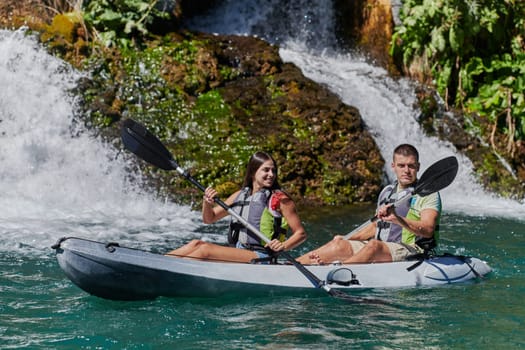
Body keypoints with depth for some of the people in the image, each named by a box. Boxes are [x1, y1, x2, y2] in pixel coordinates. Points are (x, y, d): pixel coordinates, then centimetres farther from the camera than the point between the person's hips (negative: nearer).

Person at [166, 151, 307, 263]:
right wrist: (207, 202, -2)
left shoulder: (280, 199, -2)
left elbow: (301, 234, -3)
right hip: (236, 251, 6)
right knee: (196, 244, -13)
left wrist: (284, 246, -22)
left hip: (261, 258, -6)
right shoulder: (240, 195, 14)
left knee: (205, 249, -22)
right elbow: (209, 219, 19)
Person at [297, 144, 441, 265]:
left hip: (411, 250, -7)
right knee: (340, 245, -15)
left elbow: (428, 229, -18)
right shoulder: (387, 192, 19)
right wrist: (348, 239, 15)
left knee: (374, 246, -36)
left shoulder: (428, 193, -3)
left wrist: (397, 219, -32)